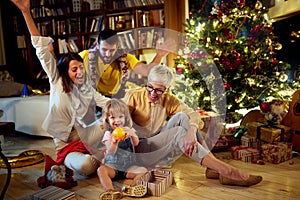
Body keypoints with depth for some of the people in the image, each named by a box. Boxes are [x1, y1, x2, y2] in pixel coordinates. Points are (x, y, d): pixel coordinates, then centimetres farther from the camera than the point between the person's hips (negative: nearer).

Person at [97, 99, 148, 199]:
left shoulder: (128, 130, 7)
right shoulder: (108, 134, -3)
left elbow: (136, 143, -9)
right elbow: (111, 151, -16)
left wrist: (132, 133, -31)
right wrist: (114, 142, -38)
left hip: (129, 166, 2)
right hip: (112, 166, -2)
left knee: (144, 170, -21)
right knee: (101, 170, -31)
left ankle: (133, 188, -33)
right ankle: (110, 190, -41)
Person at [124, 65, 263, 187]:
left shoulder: (169, 100, 2)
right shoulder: (133, 97, -8)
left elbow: (192, 114, -12)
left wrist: (191, 132, -32)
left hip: (157, 145, 5)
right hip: (138, 149, -5)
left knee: (181, 117, -16)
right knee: (180, 133, -26)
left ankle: (213, 168, -22)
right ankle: (227, 172, -29)